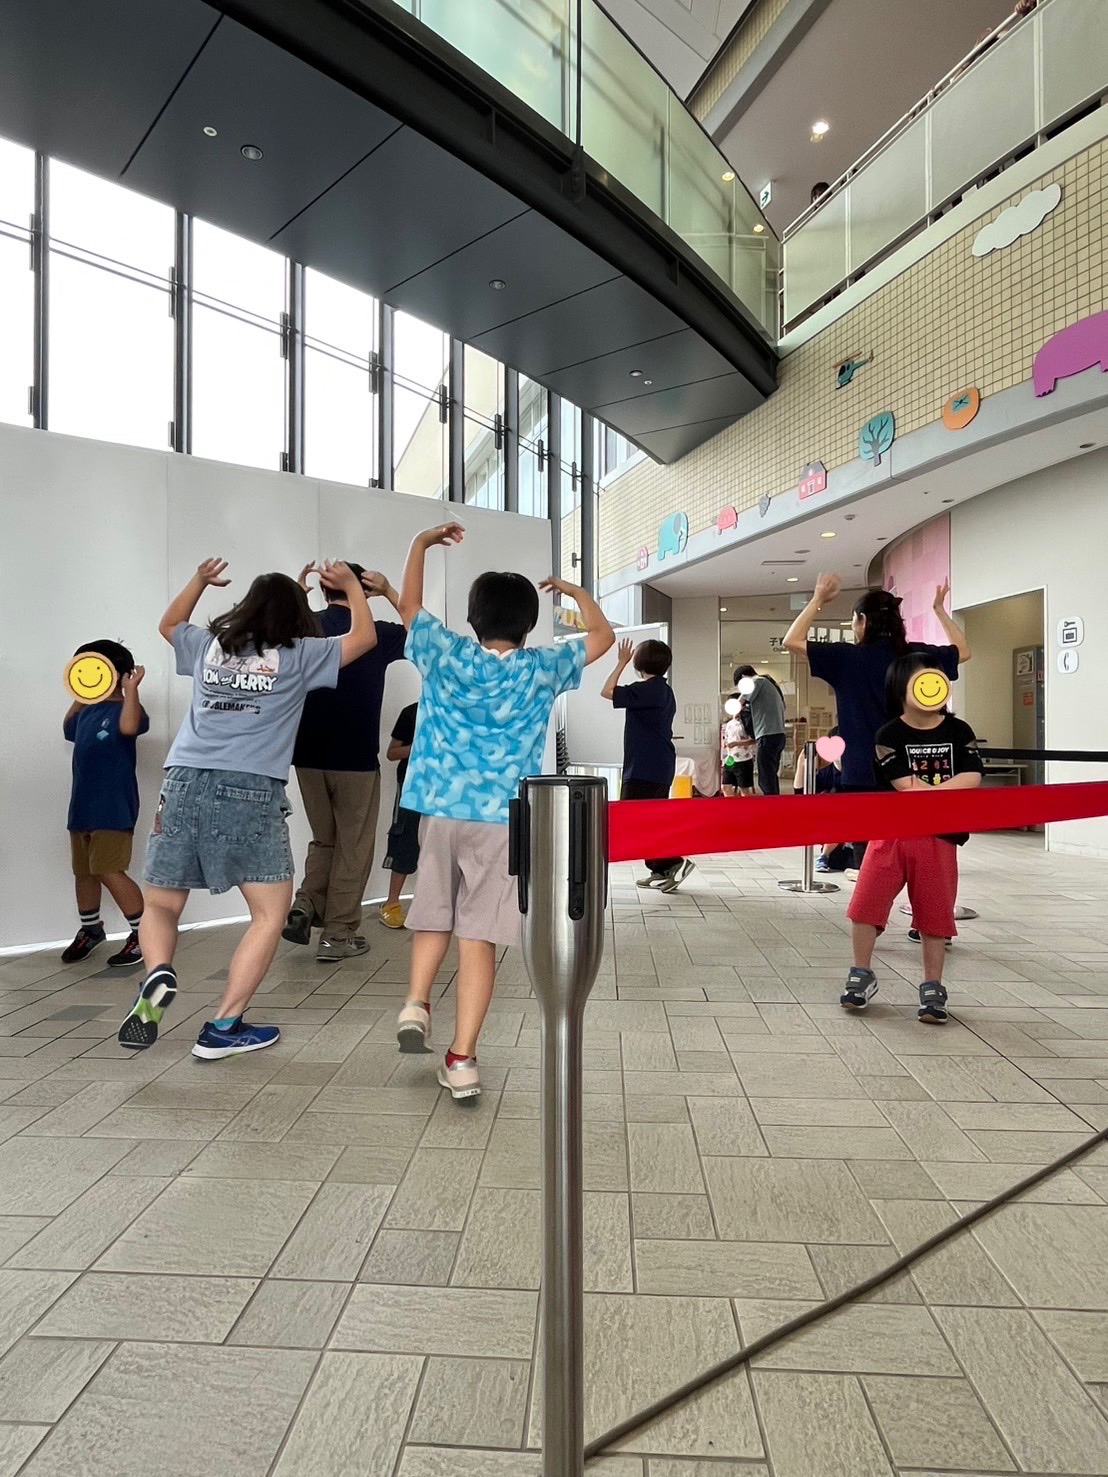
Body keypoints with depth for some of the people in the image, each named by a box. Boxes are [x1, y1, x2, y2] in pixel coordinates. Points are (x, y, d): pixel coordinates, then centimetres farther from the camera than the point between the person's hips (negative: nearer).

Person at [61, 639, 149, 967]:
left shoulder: (122, 709, -12)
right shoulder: (88, 712, 11)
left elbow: (129, 727, -37)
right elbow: (69, 730, 33)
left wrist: (132, 689, -33)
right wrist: (79, 700, 23)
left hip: (113, 809, -9)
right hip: (82, 807, 9)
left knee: (109, 872, -11)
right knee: (83, 872, 18)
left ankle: (144, 934, 2)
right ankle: (91, 929, 37)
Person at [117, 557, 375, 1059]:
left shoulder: (208, 645, 17)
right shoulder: (297, 656, 7)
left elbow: (168, 625, 41)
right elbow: (364, 637, 19)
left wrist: (199, 579, 45)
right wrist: (351, 584, 29)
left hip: (185, 784, 4)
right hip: (251, 793, -4)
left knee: (160, 905, 18)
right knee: (270, 913, 8)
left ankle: (158, 976, -10)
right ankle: (222, 1028, 6)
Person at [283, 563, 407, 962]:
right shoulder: (376, 634, -5)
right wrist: (390, 592, 7)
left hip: (309, 756, 4)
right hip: (356, 758, -3)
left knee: (324, 839, 22)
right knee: (353, 847, 8)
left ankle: (304, 906, 5)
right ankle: (339, 935, 12)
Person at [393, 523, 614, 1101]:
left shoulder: (447, 655, 1)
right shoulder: (541, 668, 0)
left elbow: (409, 605, 20)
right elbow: (603, 636, 15)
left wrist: (421, 544, 31)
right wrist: (576, 592, 30)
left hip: (440, 810, 2)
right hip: (504, 818, -2)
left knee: (434, 913, 22)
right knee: (479, 935, 0)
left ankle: (416, 1003, 8)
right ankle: (461, 1059, 1)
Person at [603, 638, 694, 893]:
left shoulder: (646, 690, -15)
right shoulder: (664, 691, 15)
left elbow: (607, 692, -15)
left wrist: (621, 662, -8)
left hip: (645, 768, -10)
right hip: (660, 766, 10)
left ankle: (673, 862, -12)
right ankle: (661, 870, 17)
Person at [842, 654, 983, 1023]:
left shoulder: (959, 732, 3)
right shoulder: (889, 736, -3)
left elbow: (971, 779, -9)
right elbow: (905, 784, -12)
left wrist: (924, 792, -17)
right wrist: (949, 794, -8)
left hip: (939, 837, 1)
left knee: (934, 912, 7)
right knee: (866, 904, -1)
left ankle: (932, 987, 22)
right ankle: (861, 975, 18)